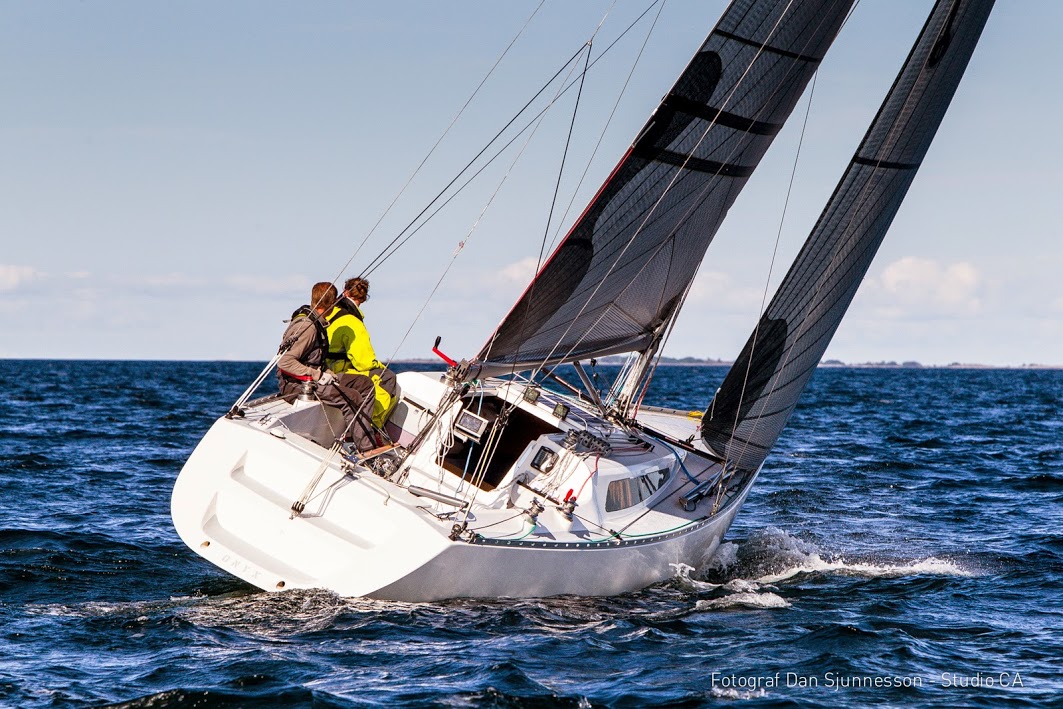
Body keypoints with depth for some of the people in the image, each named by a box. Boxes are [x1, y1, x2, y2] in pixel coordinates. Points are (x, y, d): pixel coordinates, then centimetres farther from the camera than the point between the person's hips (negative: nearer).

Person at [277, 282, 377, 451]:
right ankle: (365, 447, -12)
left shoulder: (317, 323, 11)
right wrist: (317, 376, -23)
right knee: (352, 397, -21)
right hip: (295, 384, -10)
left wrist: (328, 373, 2)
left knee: (365, 383, 6)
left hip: (314, 377, 10)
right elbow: (284, 361, -26)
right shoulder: (307, 326, -20)